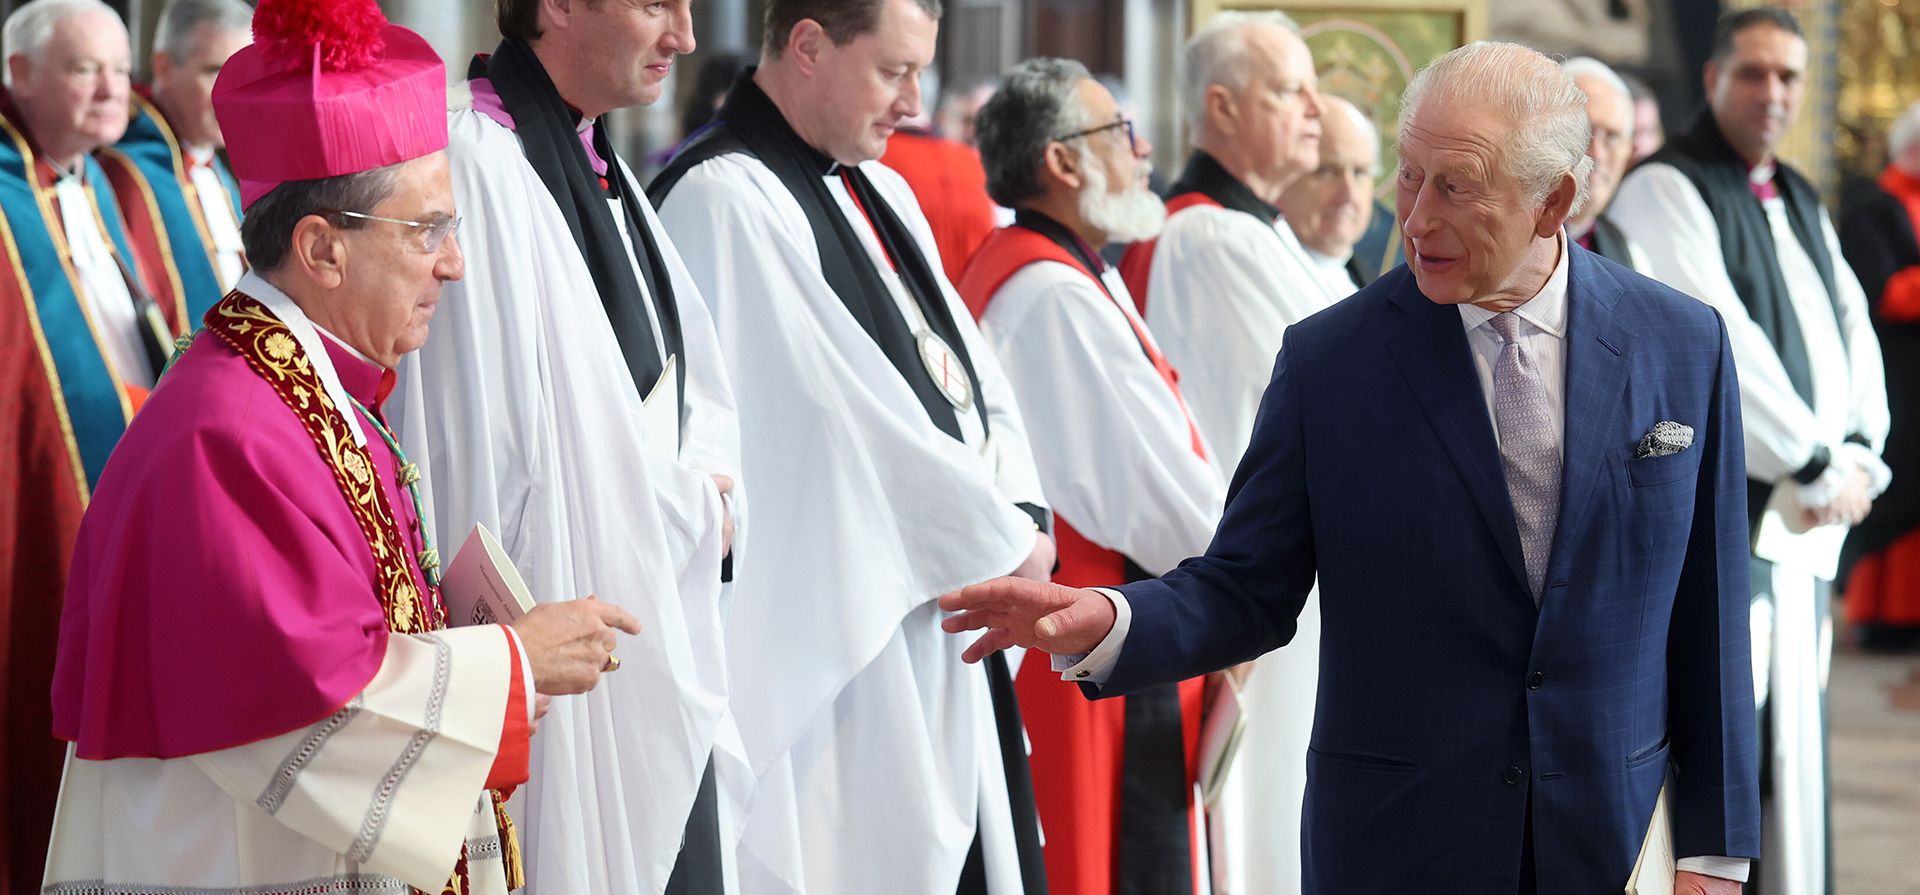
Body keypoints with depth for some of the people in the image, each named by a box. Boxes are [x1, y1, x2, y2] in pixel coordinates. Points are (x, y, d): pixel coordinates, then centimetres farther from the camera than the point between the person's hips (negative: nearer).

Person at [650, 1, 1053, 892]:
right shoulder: (727, 200, -14)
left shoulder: (880, 193, 15)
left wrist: (1020, 512, -5)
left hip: (942, 628, 9)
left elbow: (973, 374, 14)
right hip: (836, 647, -9)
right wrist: (1005, 541, -10)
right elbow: (845, 413, -18)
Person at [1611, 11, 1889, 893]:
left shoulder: (1798, 201, 19)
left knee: (1792, 741, 9)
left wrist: (1861, 451, -3)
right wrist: (1818, 463, -14)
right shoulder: (1664, 190, -7)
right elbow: (1719, 340, -16)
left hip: (1802, 517, 8)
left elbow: (1852, 325, 14)